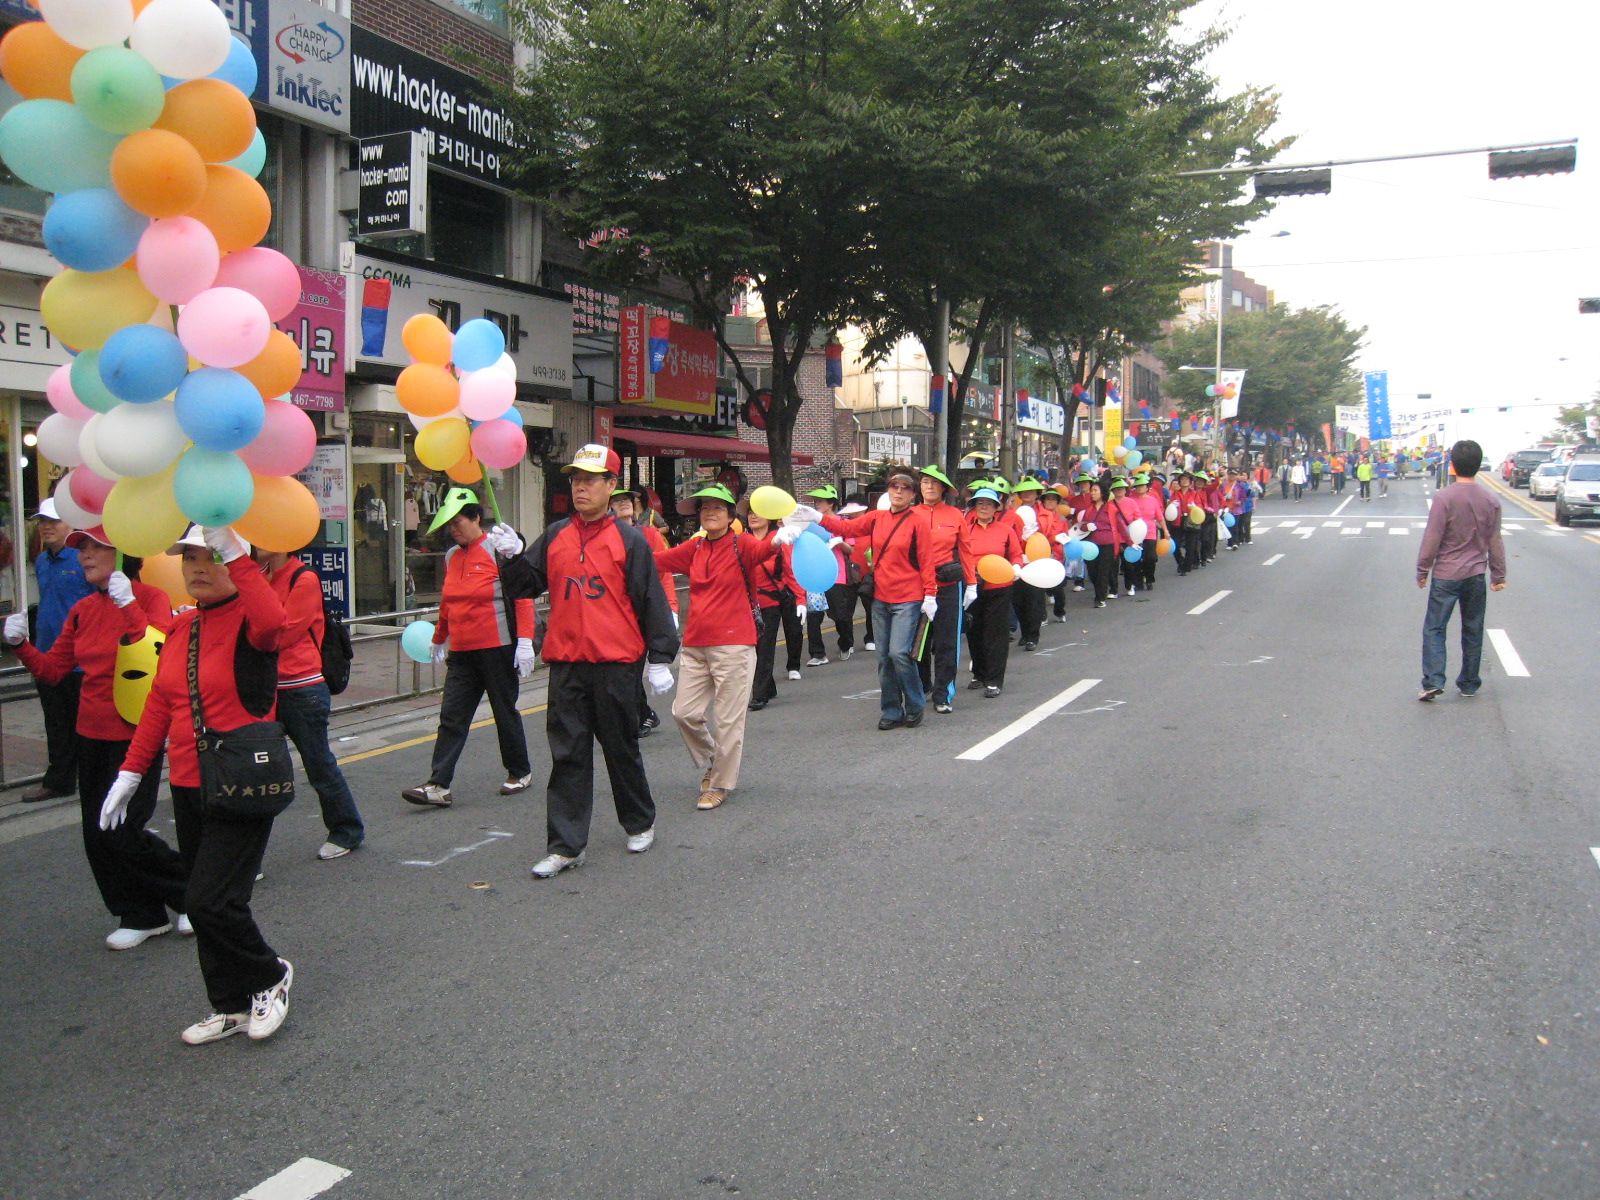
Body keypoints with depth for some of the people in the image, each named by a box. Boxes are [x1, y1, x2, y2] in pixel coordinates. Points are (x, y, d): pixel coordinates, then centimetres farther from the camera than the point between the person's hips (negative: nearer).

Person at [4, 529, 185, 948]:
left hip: (136, 736, -7)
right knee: (98, 837, 10)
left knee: (121, 834, -6)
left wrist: (129, 607, -30)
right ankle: (141, 917, 26)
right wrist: (21, 646, -6)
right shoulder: (83, 610, 8)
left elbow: (162, 657, -26)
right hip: (91, 736, 7)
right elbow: (52, 669, 10)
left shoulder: (151, 598, -11)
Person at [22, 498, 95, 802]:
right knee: (56, 725, 15)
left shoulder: (83, 559, -12)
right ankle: (58, 781, 25)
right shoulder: (41, 562, 12)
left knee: (83, 723, 3)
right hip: (46, 657, 8)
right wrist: (34, 646, 21)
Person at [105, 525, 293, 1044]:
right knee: (206, 904, 13)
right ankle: (231, 1007, 28)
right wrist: (130, 773, 12)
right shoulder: (181, 627, 10)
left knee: (211, 901, -11)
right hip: (188, 787, 8)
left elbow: (271, 623, -38)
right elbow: (159, 704, 15)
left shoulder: (246, 619, -11)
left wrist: (236, 554, -36)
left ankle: (271, 976, 15)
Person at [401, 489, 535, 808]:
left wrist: (524, 642, -20)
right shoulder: (452, 556, 12)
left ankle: (520, 772, 25)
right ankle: (439, 786, -2)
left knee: (505, 712, 7)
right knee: (452, 717, -1)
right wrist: (439, 640, 29)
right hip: (461, 651, 6)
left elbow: (522, 596, -13)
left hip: (497, 648, -6)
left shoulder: (499, 550, -9)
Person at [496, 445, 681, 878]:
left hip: (616, 663, -3)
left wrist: (660, 659, -5)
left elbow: (652, 602, -2)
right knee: (567, 753, 4)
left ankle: (640, 823, 31)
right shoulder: (555, 536, 9)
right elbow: (526, 586, 10)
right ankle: (565, 846, 9)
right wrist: (512, 557, -10)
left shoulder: (630, 540, -2)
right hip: (566, 663, 3)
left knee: (621, 748, 10)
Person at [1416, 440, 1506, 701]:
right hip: (1476, 574, 4)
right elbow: (1495, 542, 7)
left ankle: (1433, 681, -10)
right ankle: (1469, 684, 21)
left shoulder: (1444, 498, -14)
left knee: (1434, 628, 2)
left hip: (1446, 575, -4)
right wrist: (1499, 575, 16)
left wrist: (1422, 571, -1)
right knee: (1473, 631, 13)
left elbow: (1431, 539, -12)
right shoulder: (1491, 500, 0)